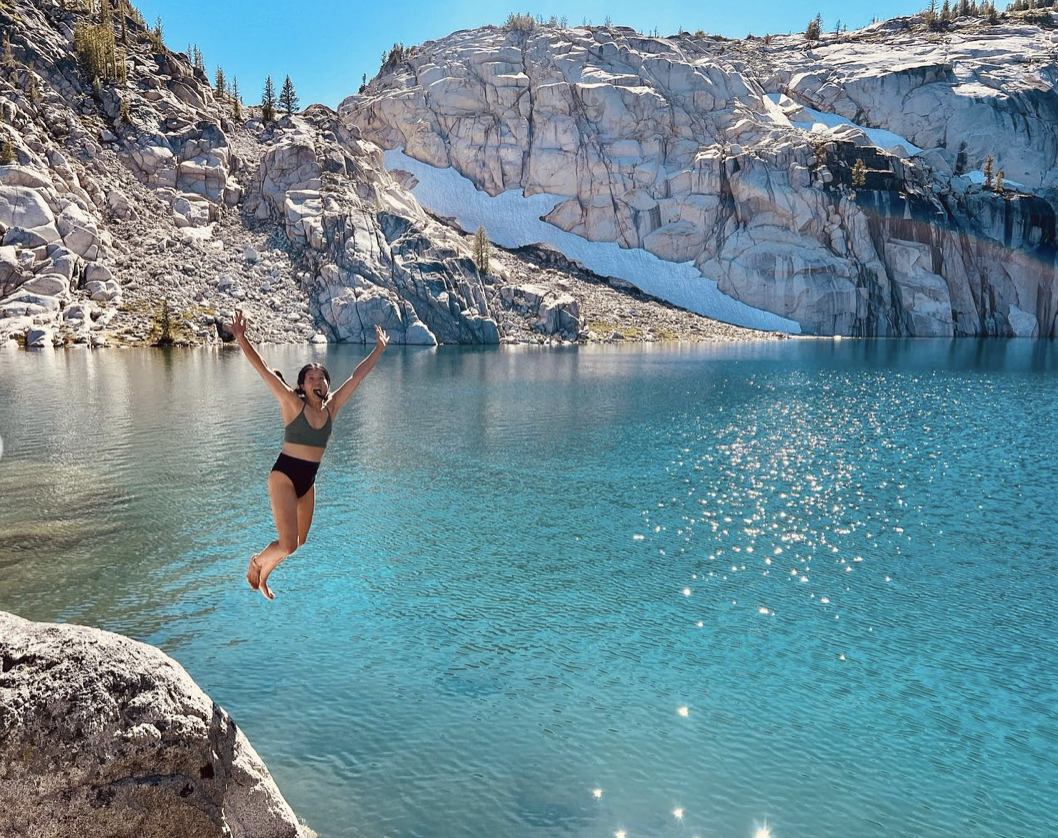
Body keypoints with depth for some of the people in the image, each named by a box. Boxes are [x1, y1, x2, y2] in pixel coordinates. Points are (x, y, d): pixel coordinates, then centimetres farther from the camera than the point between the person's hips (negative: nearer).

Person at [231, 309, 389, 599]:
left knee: (300, 545, 15)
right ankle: (257, 562, 20)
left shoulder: (331, 407, 3)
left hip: (308, 481, 6)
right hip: (284, 476, -6)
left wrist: (379, 349, 14)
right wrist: (241, 337, -24)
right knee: (288, 545, -12)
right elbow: (264, 370, -15)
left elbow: (356, 376, 8)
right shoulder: (293, 404, -9)